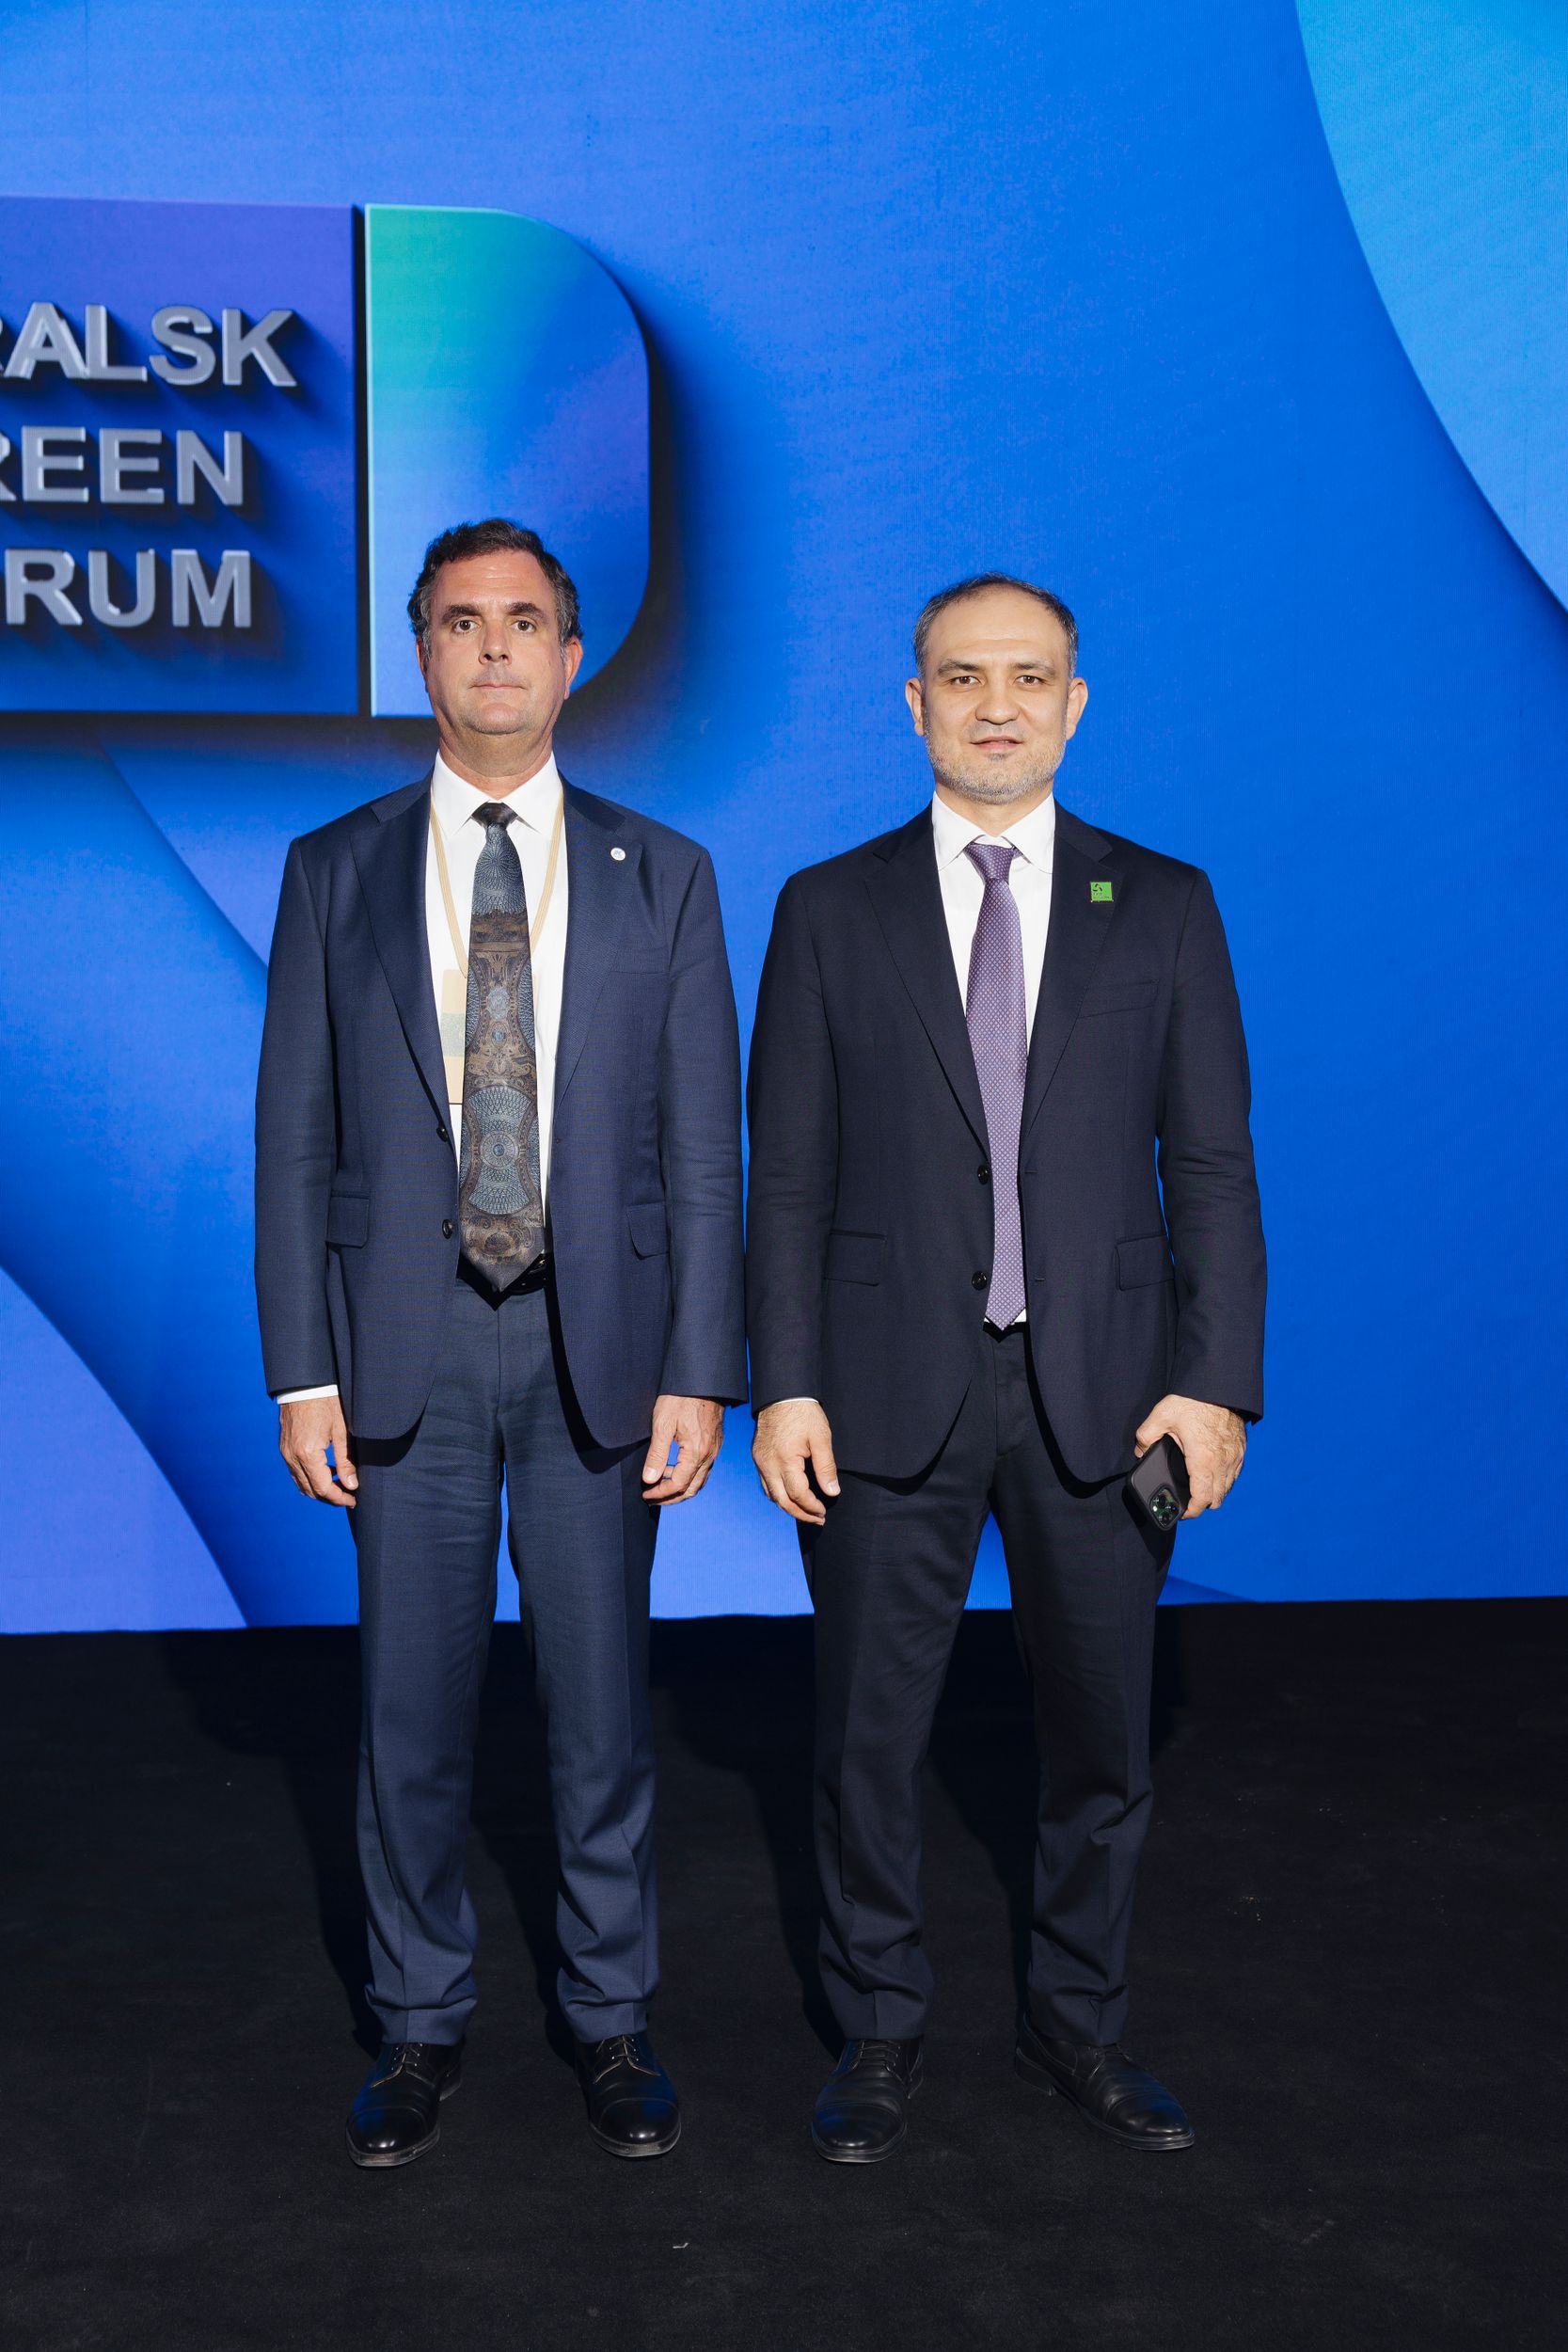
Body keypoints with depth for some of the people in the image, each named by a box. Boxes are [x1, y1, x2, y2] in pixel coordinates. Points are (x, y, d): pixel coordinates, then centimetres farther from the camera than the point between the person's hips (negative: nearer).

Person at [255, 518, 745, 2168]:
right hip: (407, 1343, 0)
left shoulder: (661, 877, 4)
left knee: (600, 1701, 10)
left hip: (596, 1345, 0)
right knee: (411, 1706, 9)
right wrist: (301, 1371, -3)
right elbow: (295, 1143, 3)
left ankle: (612, 2019, 28)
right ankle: (420, 2022, 28)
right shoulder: (335, 874, 4)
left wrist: (700, 1373, -5)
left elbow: (704, 1147, 1)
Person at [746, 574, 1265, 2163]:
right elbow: (789, 1174, 2)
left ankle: (1074, 2023, 32)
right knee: (869, 1734, 8)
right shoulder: (831, 909, 4)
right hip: (890, 1389, 0)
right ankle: (880, 2032, 27)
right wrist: (783, 1386, -5)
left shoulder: (1162, 907, 5)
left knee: (1101, 1735, 12)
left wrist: (1217, 1381, -6)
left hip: (1101, 1392, 1)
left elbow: (1211, 1164, 2)